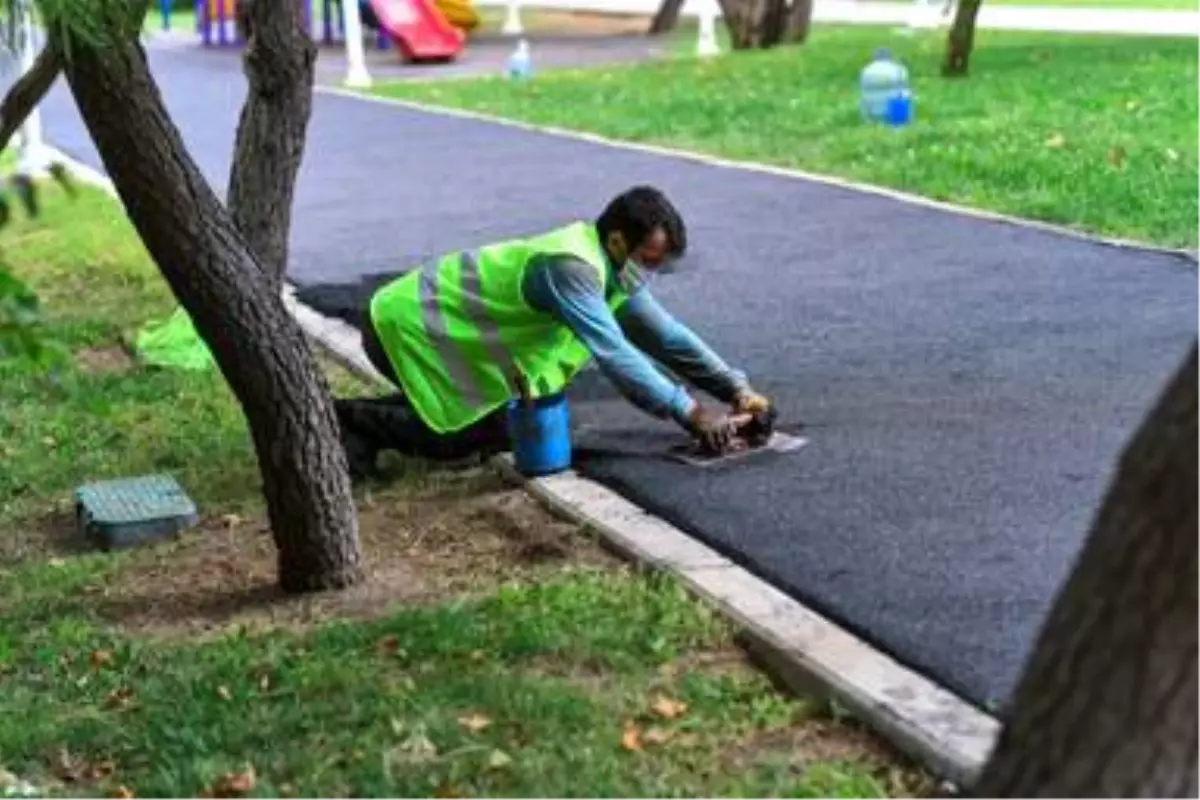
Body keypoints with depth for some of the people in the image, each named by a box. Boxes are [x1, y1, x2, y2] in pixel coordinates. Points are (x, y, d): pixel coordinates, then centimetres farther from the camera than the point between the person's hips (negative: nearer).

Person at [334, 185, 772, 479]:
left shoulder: (613, 266, 0)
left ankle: (362, 422, 16)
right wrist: (689, 412, -32)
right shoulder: (571, 265, -30)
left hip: (438, 322, 9)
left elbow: (665, 335, 5)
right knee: (489, 433, -9)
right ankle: (346, 420, -1)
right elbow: (613, 353, -35)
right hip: (405, 323, -9)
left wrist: (736, 388, -1)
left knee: (498, 424, 8)